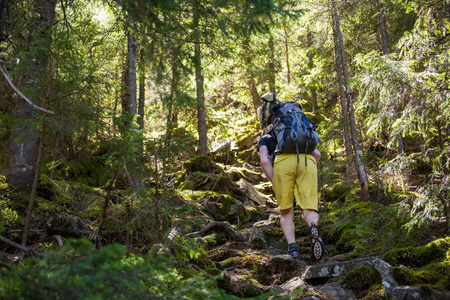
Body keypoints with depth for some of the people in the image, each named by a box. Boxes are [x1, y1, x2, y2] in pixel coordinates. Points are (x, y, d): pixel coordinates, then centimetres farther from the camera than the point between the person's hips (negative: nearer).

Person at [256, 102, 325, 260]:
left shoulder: (264, 139, 32)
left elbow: (264, 161, 9)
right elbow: (317, 154, 27)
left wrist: (276, 186, 10)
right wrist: (307, 176, 31)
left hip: (283, 161, -2)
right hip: (307, 161, 2)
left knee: (286, 213, 11)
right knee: (309, 211, 0)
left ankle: (292, 246, -13)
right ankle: (314, 227, -36)